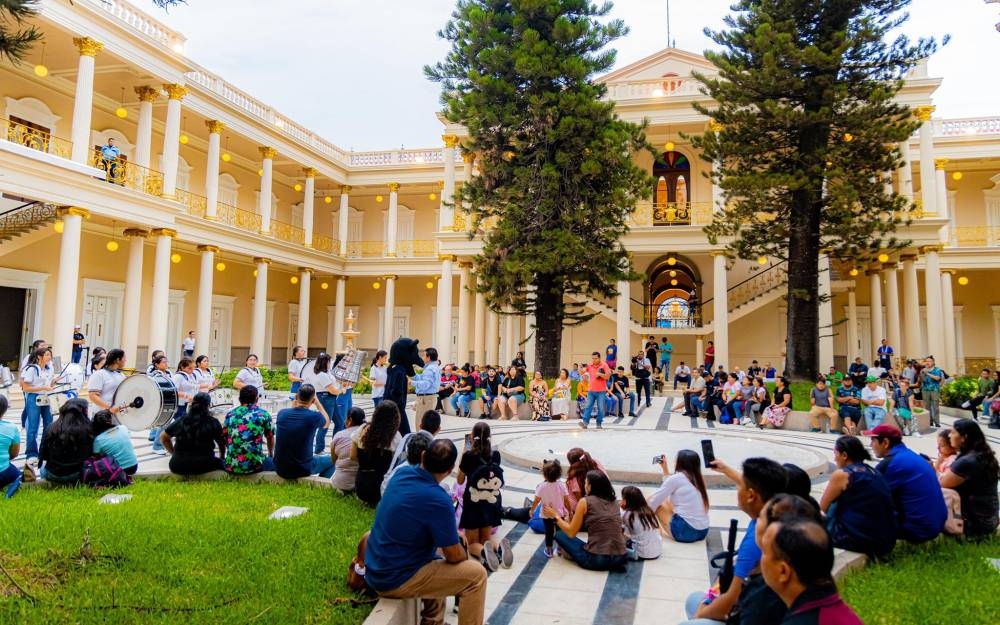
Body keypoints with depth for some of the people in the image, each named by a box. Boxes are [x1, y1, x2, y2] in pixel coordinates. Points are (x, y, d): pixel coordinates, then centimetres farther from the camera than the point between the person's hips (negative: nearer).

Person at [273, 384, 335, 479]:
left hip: (280, 469, 4)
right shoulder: (314, 416, -17)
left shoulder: (281, 413, -7)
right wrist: (317, 401, 13)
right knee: (330, 461, 22)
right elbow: (327, 423, 9)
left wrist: (293, 405, 16)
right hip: (303, 469, -4)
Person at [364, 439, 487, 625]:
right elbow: (454, 556, -15)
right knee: (476, 574, -4)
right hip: (395, 580, -8)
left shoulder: (402, 473, -2)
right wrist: (465, 554, 7)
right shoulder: (438, 500, -25)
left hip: (375, 571, 8)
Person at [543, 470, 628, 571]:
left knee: (559, 534, 14)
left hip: (596, 560, -4)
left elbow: (571, 532, 2)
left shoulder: (585, 502, -4)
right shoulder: (614, 501, 10)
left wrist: (555, 515, 17)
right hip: (621, 559, 4)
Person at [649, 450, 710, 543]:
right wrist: (665, 468, 27)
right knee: (666, 499, 22)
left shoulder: (676, 478, -9)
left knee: (652, 499, 5)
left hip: (685, 531, -8)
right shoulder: (696, 479, 11)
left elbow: (654, 501, -2)